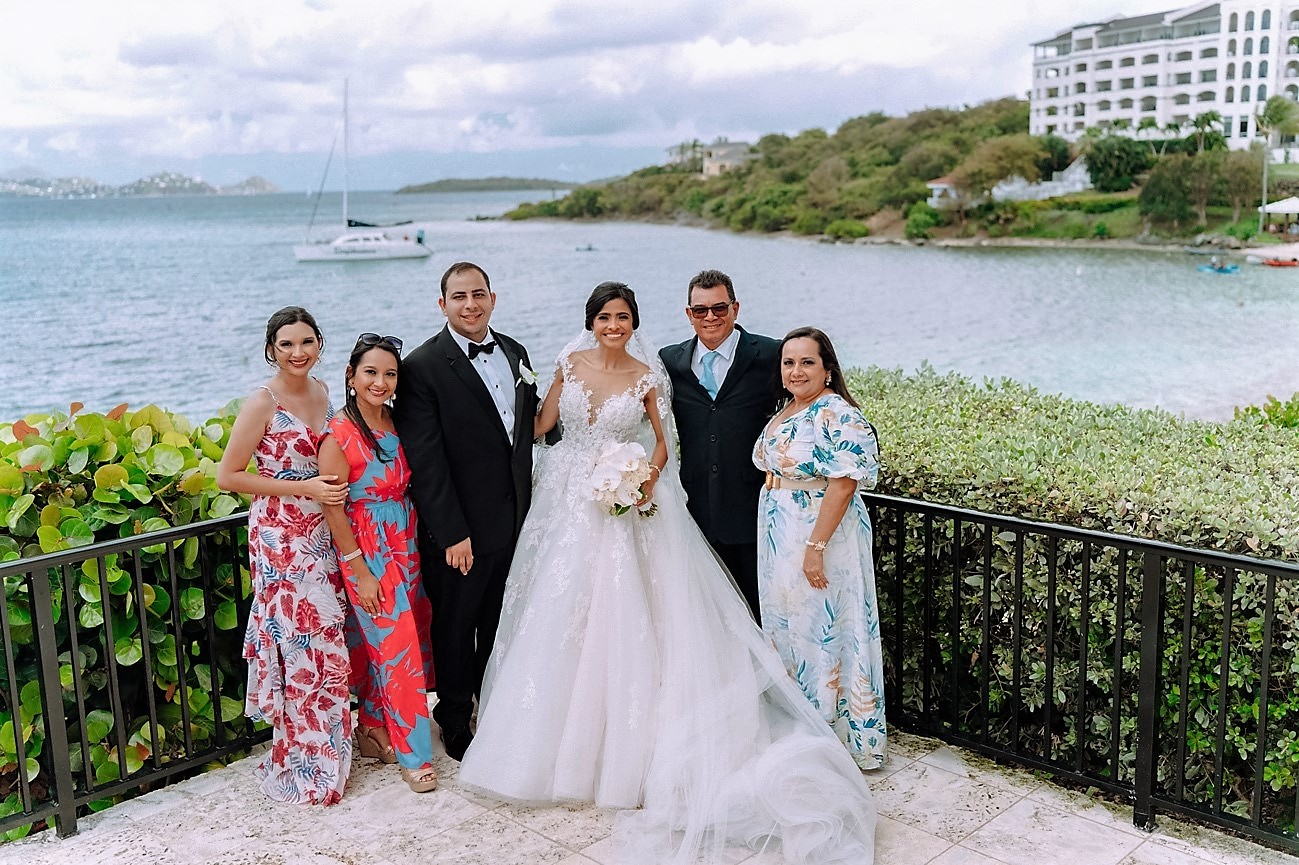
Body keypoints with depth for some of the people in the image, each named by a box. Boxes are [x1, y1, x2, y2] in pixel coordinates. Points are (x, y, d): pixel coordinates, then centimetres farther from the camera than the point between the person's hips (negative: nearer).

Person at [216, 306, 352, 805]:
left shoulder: (320, 391, 7)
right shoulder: (262, 403, -13)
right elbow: (228, 477, -14)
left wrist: (335, 485, 6)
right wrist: (303, 488, -17)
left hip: (322, 534, 7)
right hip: (282, 538, -7)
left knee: (325, 642, 10)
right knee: (308, 646, -3)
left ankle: (319, 753, 26)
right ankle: (305, 768, 13)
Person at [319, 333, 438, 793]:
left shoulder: (398, 424, 3)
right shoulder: (339, 435, -15)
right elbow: (334, 509, -13)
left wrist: (416, 546, 6)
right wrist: (360, 571, -13)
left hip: (407, 547, 6)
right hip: (367, 552, -6)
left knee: (379, 644, 14)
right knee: (396, 648, -2)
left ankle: (374, 730, 32)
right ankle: (413, 754, 9)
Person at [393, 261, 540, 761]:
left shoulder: (514, 353, 6)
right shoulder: (423, 368, -15)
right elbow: (425, 463, -18)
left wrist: (529, 506, 9)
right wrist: (451, 534, -19)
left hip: (516, 519, 6)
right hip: (463, 529, -6)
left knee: (500, 623, 20)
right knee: (455, 627, 12)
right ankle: (455, 720, 31)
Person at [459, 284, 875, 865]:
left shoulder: (647, 376, -2)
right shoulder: (570, 364, 3)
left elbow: (663, 442, 2)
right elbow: (542, 423, 11)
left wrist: (648, 479, -13)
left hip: (623, 507, -3)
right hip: (569, 506, 3)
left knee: (617, 619, -2)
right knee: (560, 621, 7)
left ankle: (617, 742, 11)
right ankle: (558, 734, 23)